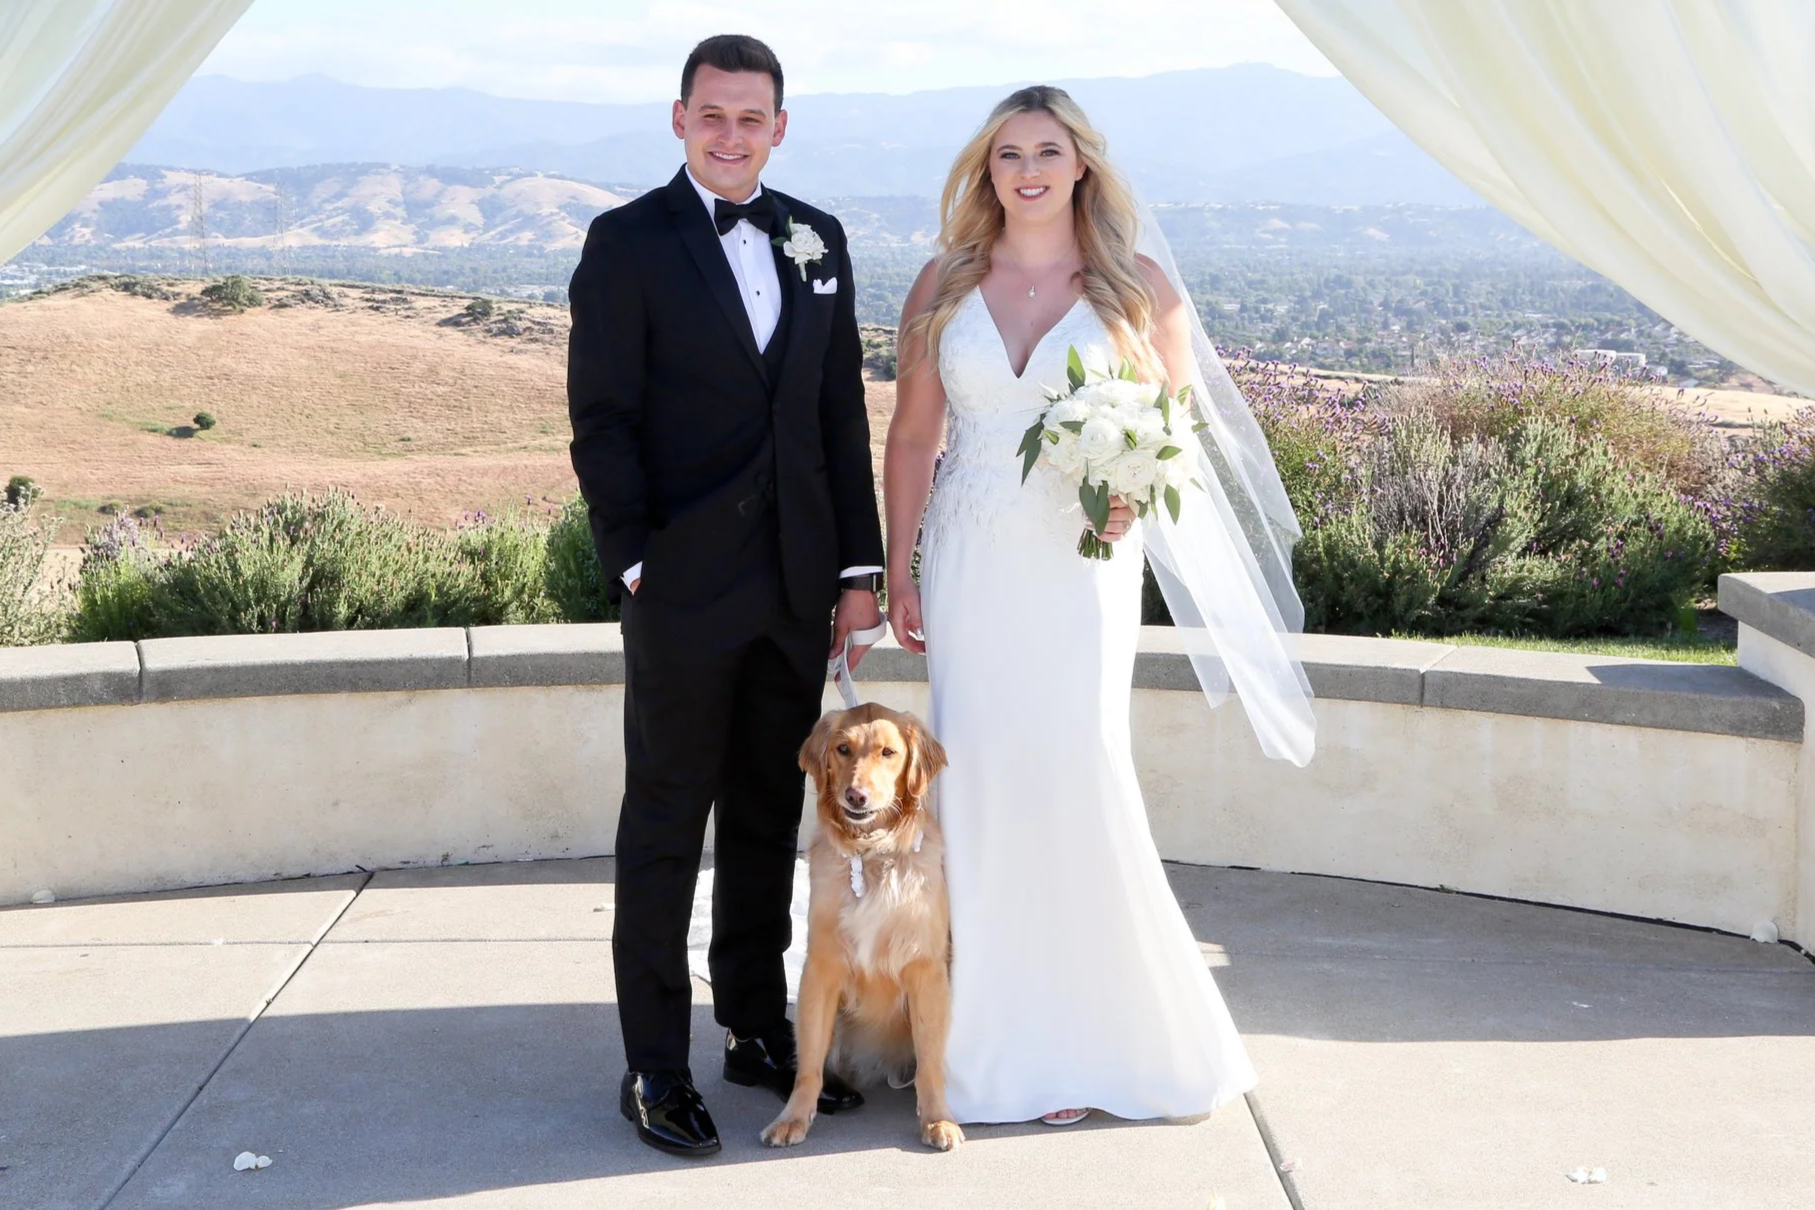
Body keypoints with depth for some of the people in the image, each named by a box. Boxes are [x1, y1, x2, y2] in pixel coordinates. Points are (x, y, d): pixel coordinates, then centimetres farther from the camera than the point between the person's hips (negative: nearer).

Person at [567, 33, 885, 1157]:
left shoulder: (817, 240, 10)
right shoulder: (628, 243, -3)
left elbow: (843, 413, 11)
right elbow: (602, 421, -7)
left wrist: (859, 564, 8)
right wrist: (634, 562, -14)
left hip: (797, 585, 5)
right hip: (686, 586, -5)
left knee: (770, 814, 14)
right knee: (667, 822, 3)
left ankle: (759, 1030, 28)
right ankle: (656, 1065, 13)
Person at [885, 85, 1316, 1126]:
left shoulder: (1138, 288, 1)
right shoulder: (945, 286, 7)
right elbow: (913, 437, 8)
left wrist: (1133, 492, -14)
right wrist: (900, 568, 4)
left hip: (1081, 564, -2)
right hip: (970, 565, 2)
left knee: (1078, 776, -6)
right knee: (982, 787, 3)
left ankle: (1106, 1033, 9)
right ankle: (1003, 1034, 14)